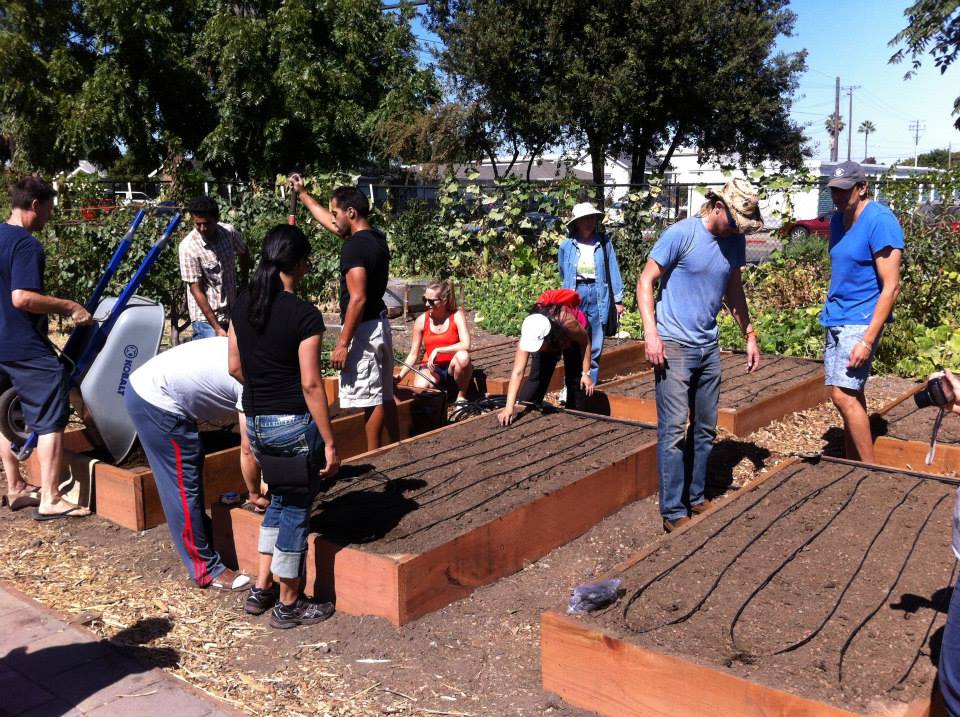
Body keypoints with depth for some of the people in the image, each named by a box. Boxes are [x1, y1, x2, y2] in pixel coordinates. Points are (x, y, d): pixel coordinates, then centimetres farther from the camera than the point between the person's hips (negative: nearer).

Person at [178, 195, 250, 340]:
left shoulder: (229, 232, -6)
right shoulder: (188, 247, -19)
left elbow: (244, 253, 19)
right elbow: (196, 291, -17)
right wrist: (216, 327, -18)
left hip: (231, 312, 5)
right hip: (205, 318, -5)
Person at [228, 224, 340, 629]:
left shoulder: (243, 304, 3)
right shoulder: (305, 315, -17)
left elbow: (235, 366, 9)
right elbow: (311, 384, -18)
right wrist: (330, 443, -13)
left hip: (256, 423, 7)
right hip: (295, 424, -7)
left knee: (279, 501, 25)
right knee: (295, 511, 9)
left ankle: (261, 590, 31)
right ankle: (288, 606, 21)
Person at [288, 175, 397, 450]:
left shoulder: (354, 246, -19)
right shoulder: (377, 238, 10)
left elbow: (358, 299, -24)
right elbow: (328, 222, 26)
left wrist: (342, 343, -21)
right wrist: (302, 193, 34)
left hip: (363, 330, -9)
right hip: (380, 325, 9)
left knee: (370, 399, -2)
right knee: (384, 395, 16)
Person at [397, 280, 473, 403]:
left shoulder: (457, 316, -10)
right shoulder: (421, 321, -4)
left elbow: (466, 345, -24)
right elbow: (413, 354, 1)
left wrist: (438, 350, -27)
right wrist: (400, 376, -12)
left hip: (452, 367, 0)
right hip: (431, 367, 0)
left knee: (463, 356, -36)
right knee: (420, 387, -34)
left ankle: (461, 396, -12)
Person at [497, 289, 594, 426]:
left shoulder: (567, 322, -46)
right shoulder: (529, 335, -40)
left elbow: (585, 342, -24)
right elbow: (517, 372, -42)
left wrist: (586, 373, -18)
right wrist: (509, 407, -49)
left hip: (575, 338, -2)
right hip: (551, 342, 2)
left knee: (575, 380, -5)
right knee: (537, 376, -9)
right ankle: (520, 410, 6)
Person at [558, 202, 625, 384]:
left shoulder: (604, 242, 1)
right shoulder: (566, 246, 2)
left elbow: (613, 270, 3)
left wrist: (618, 299, 2)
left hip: (598, 295, 0)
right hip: (575, 294, 0)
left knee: (595, 347, 4)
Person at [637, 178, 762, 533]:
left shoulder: (735, 241, 6)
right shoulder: (681, 234, -13)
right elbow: (645, 282, -11)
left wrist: (750, 335, 18)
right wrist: (651, 334, -19)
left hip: (709, 347, 7)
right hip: (674, 346, -7)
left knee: (705, 429, 14)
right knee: (675, 430, -7)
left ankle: (696, 498, 28)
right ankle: (673, 511, 1)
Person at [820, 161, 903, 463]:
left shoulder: (880, 221, -15)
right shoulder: (838, 220, 10)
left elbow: (891, 287, -18)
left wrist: (868, 340, -21)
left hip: (860, 321, -8)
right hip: (835, 319, 8)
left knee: (844, 395, -13)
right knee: (851, 393, 12)